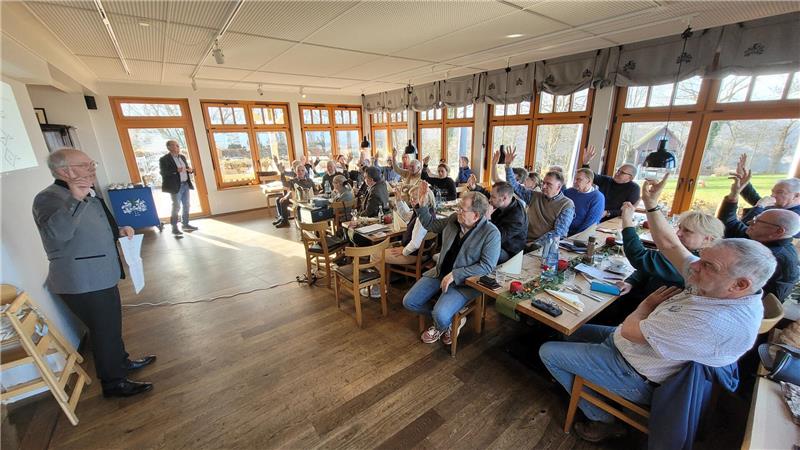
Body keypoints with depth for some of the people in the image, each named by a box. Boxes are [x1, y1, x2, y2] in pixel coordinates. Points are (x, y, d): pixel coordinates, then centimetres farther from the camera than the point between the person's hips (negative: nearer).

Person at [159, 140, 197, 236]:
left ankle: (185, 224, 24)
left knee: (186, 206, 12)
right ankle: (174, 228, 4)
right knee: (176, 207, -4)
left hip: (185, 184, 7)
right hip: (176, 186, -7)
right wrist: (176, 170, -27)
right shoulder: (164, 159, -9)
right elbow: (162, 172, -16)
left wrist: (190, 170, -2)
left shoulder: (182, 157, 13)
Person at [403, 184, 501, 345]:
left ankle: (440, 328, 15)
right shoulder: (454, 219, -2)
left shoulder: (491, 233, -17)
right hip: (440, 273, 6)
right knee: (409, 302, 0)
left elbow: (486, 266, -20)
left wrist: (455, 274, -24)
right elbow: (431, 224, 14)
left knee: (441, 316, -26)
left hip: (464, 281, -6)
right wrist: (419, 205, -1)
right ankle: (448, 319, 18)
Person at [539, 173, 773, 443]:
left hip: (636, 376, -9)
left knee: (548, 352, -2)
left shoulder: (712, 323, -36)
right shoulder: (719, 289, -9)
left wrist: (648, 304, -9)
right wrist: (651, 205, -6)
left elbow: (630, 331, -27)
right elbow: (669, 245, -1)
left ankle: (602, 420, 14)